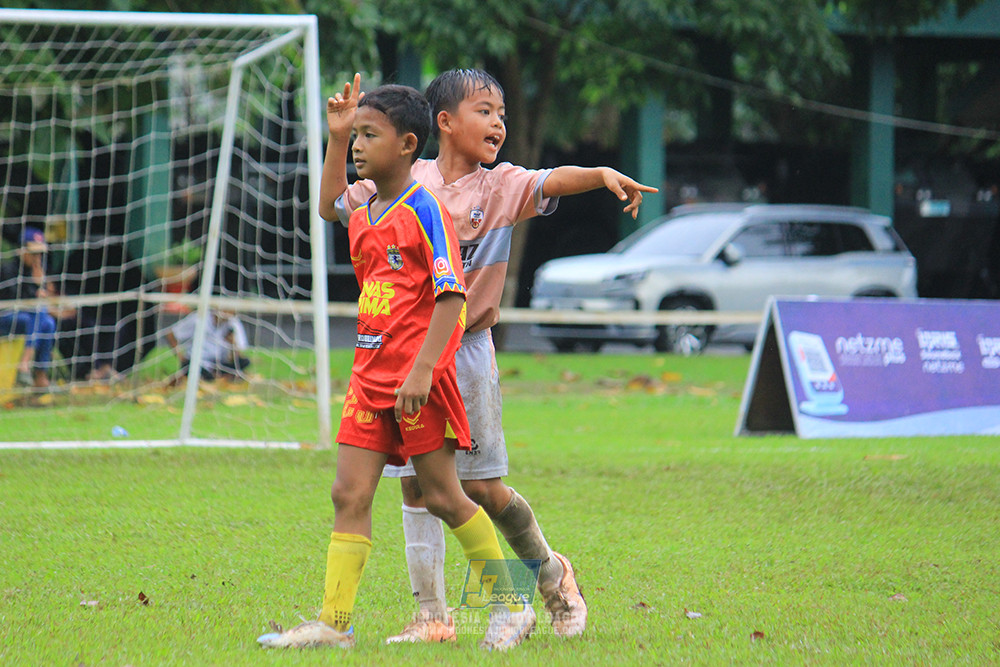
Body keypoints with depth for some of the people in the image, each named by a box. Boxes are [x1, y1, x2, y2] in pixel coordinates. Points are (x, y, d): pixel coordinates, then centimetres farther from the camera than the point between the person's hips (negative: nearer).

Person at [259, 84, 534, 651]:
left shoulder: (425, 210, -11)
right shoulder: (361, 220, 13)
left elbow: (452, 295, -17)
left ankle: (512, 609, 11)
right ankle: (334, 622, 0)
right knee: (350, 493, 0)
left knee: (443, 497, -1)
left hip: (421, 376, -8)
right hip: (371, 371, 8)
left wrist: (422, 368, -24)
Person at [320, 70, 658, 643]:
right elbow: (334, 206, 9)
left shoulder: (501, 186, -3)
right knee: (416, 487, 3)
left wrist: (602, 174, -39)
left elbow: (551, 182, -21)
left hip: (466, 353, -2)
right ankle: (432, 616, 9)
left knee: (483, 487, 0)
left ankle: (551, 572, 25)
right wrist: (339, 140, -3)